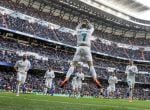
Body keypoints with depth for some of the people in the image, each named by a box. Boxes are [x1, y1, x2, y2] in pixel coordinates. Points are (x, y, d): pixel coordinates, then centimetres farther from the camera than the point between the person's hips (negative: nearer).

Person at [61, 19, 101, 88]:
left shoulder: (78, 31, 15)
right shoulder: (89, 31, 14)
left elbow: (77, 27, 41)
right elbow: (92, 27, 38)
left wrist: (81, 23, 50)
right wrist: (88, 22, 46)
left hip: (79, 48, 1)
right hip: (87, 48, 0)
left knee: (73, 65, 0)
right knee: (91, 65, 4)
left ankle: (66, 79, -17)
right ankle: (95, 79, -14)